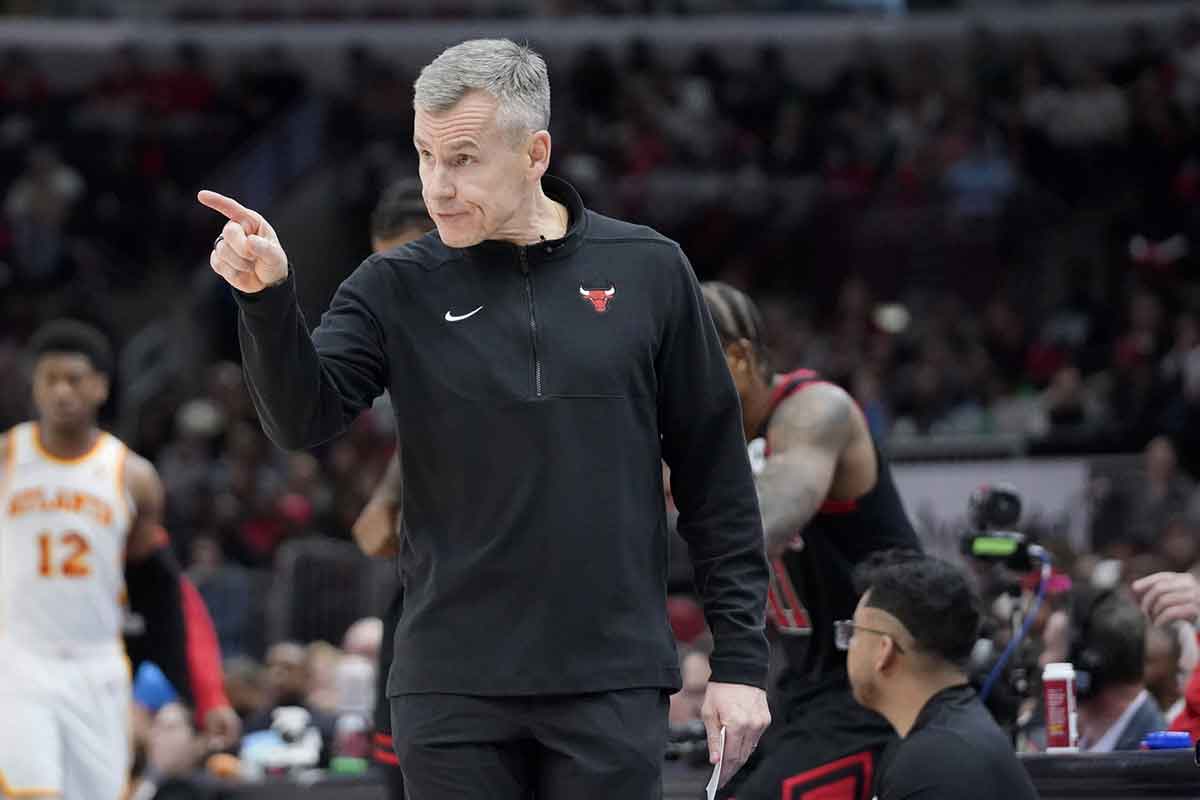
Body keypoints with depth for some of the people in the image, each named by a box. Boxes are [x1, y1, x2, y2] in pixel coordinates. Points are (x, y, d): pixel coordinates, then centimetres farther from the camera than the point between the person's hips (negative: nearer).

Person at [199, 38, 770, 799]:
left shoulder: (648, 272, 3)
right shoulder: (398, 289, 4)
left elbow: (715, 475, 5)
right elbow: (303, 417, -10)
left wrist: (741, 658, 2)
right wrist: (267, 299, -27)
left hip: (613, 685, -1)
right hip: (455, 687, 1)